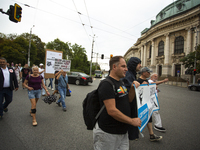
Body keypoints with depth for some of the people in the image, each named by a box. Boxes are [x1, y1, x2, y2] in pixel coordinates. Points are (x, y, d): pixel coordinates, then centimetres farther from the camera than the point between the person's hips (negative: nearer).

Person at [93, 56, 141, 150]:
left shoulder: (120, 82, 9)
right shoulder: (107, 84, -20)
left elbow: (127, 101, 15)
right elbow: (112, 111, -25)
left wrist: (133, 89, -2)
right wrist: (132, 121, -18)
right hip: (109, 133, -8)